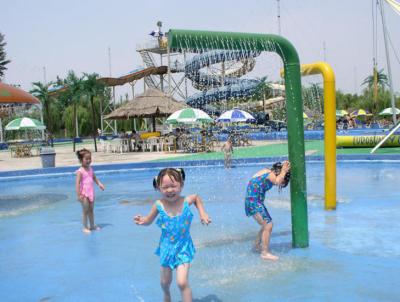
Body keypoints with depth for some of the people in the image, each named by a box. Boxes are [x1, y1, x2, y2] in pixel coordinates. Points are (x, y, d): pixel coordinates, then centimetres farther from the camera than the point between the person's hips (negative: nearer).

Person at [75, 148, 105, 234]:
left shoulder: (90, 169, 7)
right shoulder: (80, 171, -15)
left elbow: (94, 178, 19)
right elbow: (78, 183, -19)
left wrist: (99, 184, 1)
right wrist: (79, 195, -24)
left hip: (91, 193, 7)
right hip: (84, 193, -7)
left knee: (91, 210, 15)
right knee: (85, 211, 1)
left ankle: (92, 226, 26)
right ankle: (85, 227, 11)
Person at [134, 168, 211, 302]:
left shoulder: (186, 201, -16)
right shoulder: (159, 205, -17)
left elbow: (197, 197, 8)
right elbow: (149, 220, 0)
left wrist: (202, 213, 0)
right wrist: (142, 220, -22)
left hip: (183, 247, -1)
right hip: (166, 248, 2)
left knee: (182, 282, -16)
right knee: (165, 282, 20)